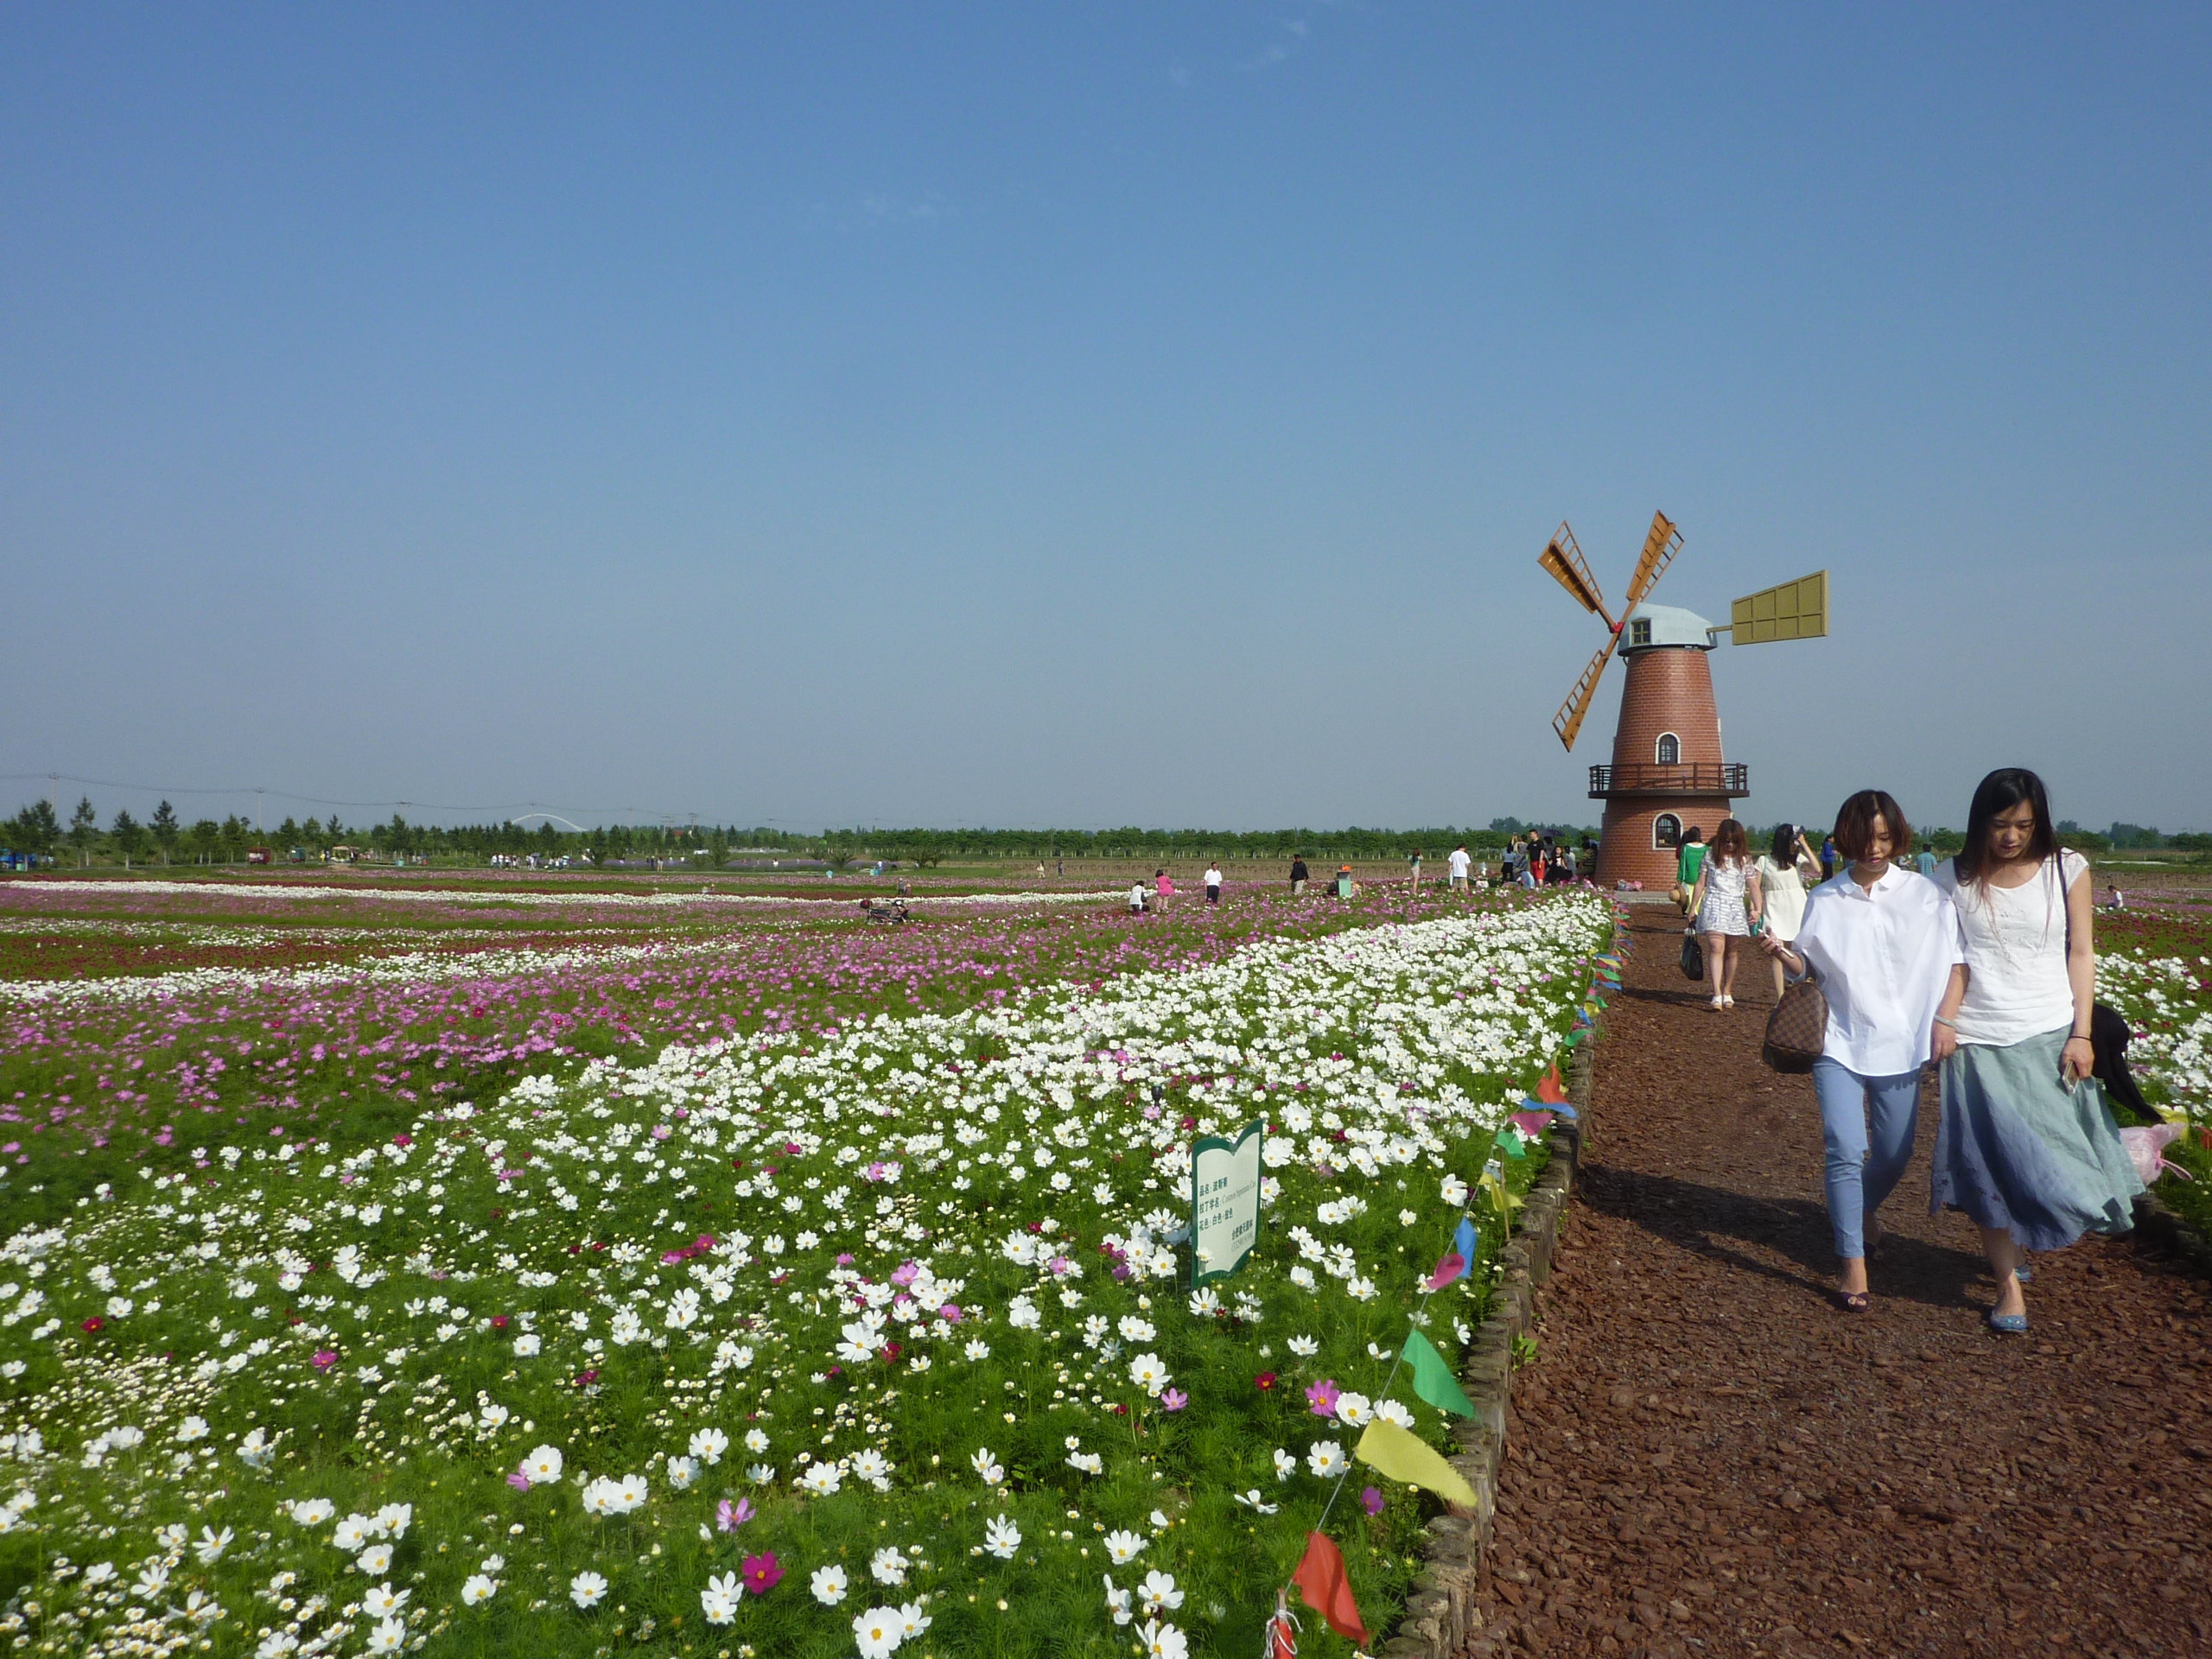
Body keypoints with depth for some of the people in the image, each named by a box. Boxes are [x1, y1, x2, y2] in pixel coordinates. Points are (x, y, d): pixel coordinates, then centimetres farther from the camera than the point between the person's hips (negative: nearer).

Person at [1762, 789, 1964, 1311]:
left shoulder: (1926, 896, 1)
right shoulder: (1824, 899, 3)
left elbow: (1955, 963, 4)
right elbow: (1807, 966, 7)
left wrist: (1944, 1019, -9)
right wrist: (1780, 952, -14)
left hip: (1901, 1046, 1)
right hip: (1840, 1043, -1)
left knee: (1895, 1153, 12)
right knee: (1846, 1150, -12)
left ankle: (1860, 1207, 44)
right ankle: (1853, 1263, -3)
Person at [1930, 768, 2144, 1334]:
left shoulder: (2067, 869, 1)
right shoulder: (1955, 878, 0)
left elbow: (2081, 953, 2)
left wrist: (2081, 1034, -4)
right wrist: (1943, 1020, -15)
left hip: (2049, 1038, 1)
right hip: (1979, 1042, -1)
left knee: (2053, 1158, 5)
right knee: (1990, 1165, -1)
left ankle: (2018, 1244, 32)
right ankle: (2009, 1285, 8)